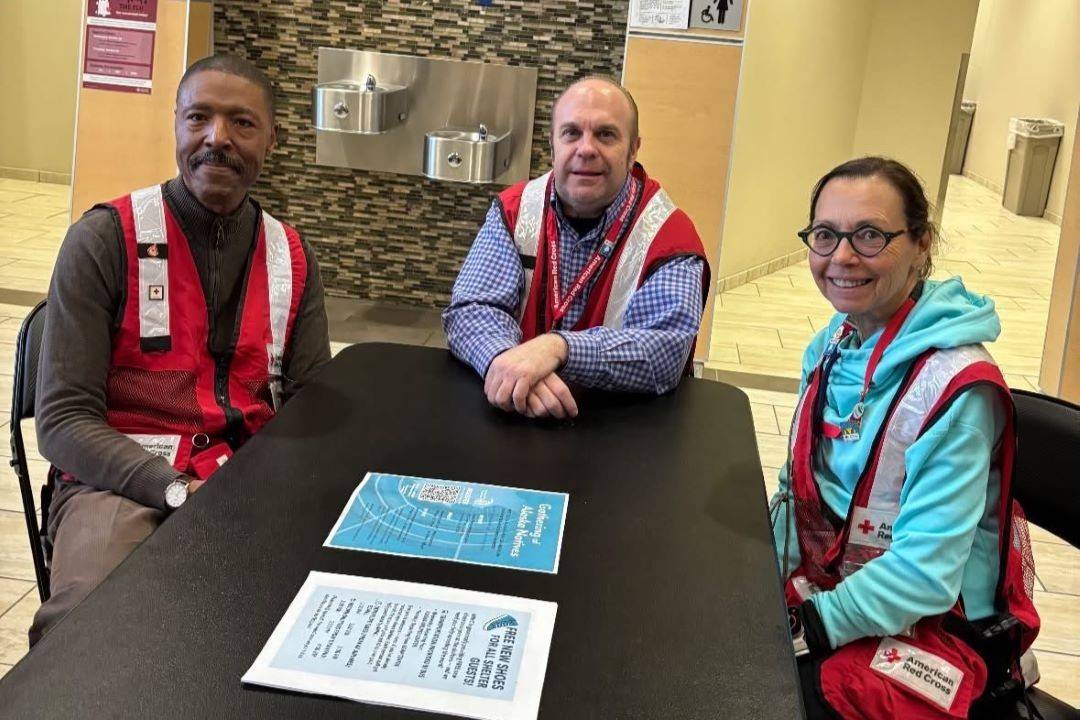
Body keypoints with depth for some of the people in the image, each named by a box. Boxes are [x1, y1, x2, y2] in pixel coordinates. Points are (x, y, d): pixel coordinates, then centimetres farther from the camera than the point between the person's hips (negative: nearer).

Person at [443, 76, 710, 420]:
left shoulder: (668, 234, -8)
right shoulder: (514, 209, 2)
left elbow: (666, 352, -20)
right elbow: (472, 309, -8)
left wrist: (558, 348, -34)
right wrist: (505, 361, -29)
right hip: (512, 412, 3)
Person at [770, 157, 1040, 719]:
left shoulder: (955, 386, -23)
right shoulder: (834, 346, 0)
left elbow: (924, 573, -25)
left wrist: (805, 626, -25)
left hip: (940, 625, -6)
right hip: (828, 584, 6)